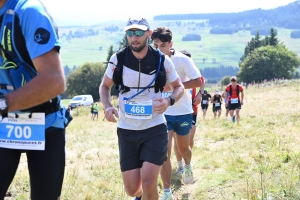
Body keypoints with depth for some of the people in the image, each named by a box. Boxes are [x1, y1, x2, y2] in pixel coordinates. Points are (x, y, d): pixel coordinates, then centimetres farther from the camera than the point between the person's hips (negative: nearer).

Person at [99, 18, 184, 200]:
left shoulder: (162, 60, -6)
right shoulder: (118, 59, -4)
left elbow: (179, 86, 7)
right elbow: (105, 86, 11)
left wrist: (168, 101, -15)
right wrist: (107, 106, -10)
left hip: (155, 129, -1)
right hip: (127, 130, 2)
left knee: (148, 183, -17)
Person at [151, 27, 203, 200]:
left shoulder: (183, 60, -13)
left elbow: (199, 81, -20)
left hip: (183, 113, -1)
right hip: (163, 114, 1)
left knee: (183, 148, 18)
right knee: (164, 153, -10)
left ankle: (188, 167, 54)